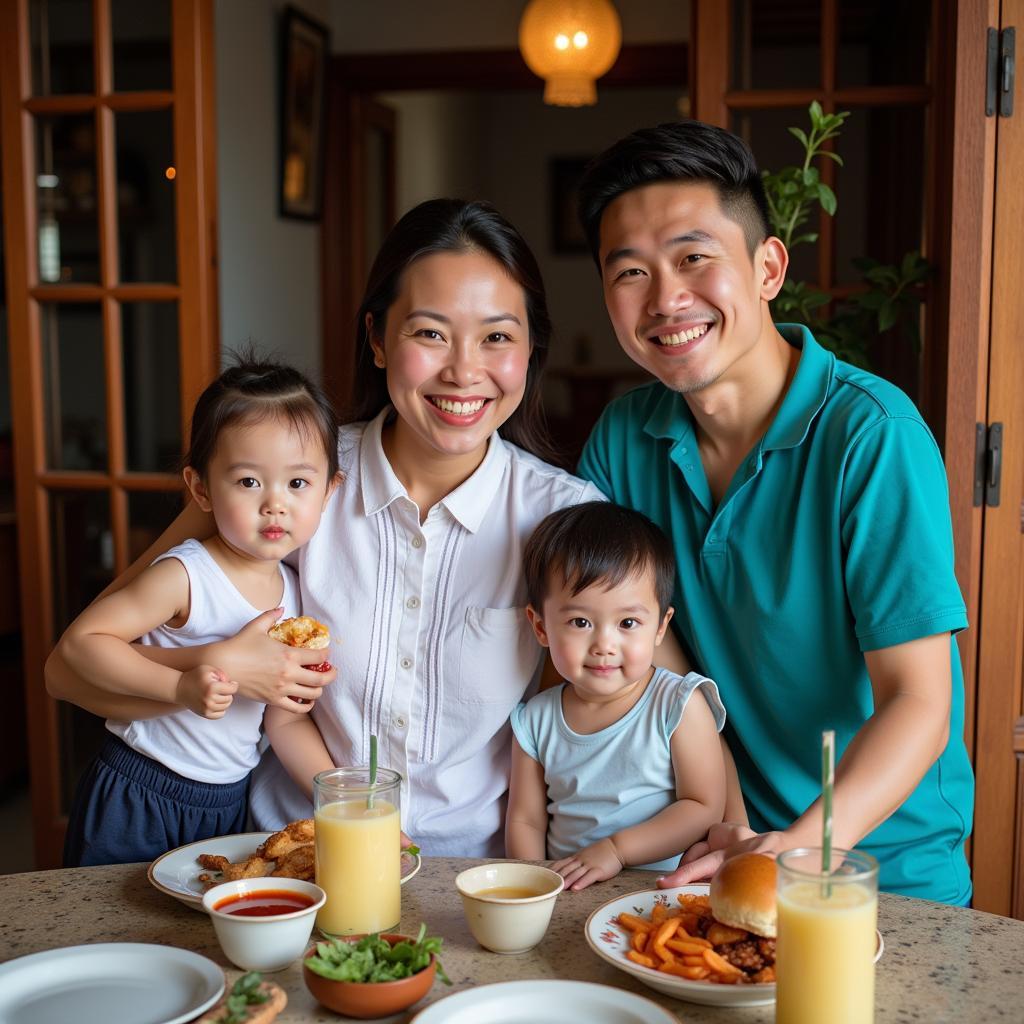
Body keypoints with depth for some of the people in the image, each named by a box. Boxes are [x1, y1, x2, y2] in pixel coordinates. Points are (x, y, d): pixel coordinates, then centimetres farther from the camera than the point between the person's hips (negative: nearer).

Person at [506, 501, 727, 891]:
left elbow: (705, 808, -7)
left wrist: (616, 848, -14)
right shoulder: (535, 721, 4)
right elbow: (526, 821, 8)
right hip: (566, 895, 3)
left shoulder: (680, 706, -6)